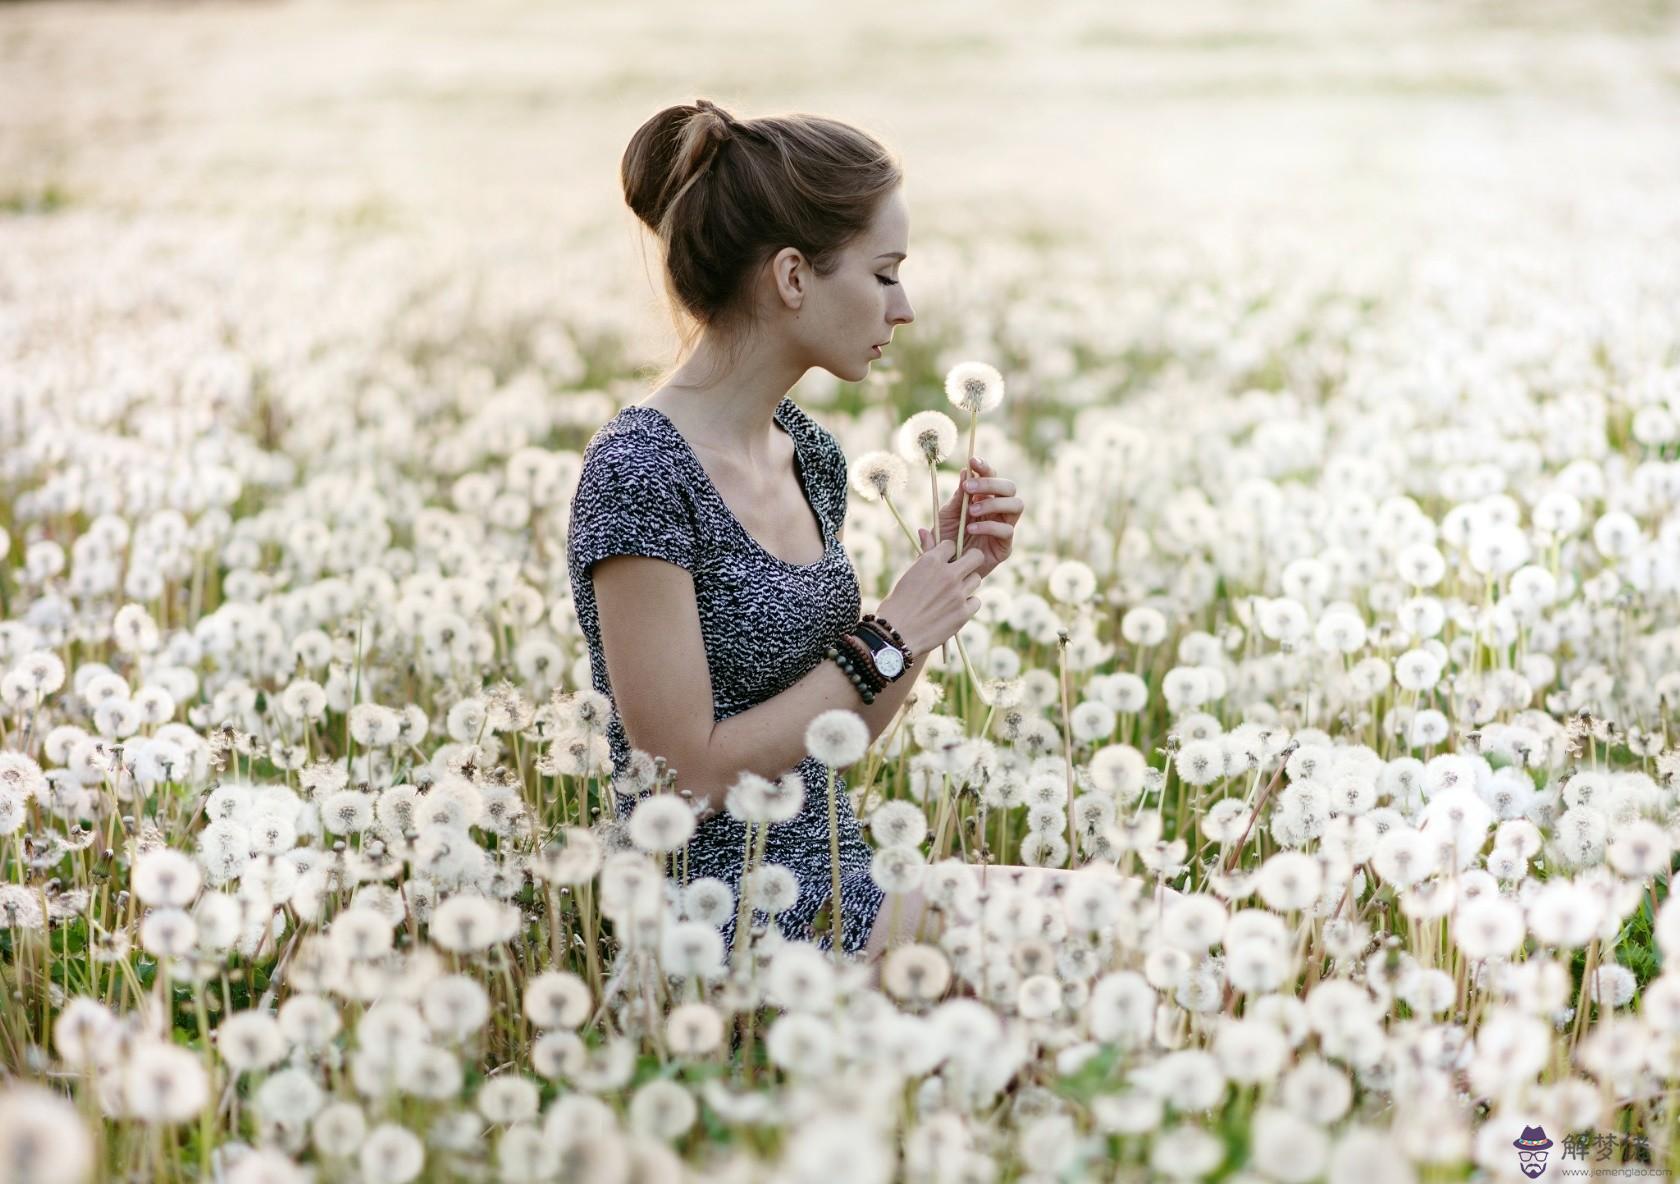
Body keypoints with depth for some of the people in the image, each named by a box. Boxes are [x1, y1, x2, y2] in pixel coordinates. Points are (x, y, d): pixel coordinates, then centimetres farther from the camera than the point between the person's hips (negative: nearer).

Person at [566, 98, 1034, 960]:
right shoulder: (639, 476, -18)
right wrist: (886, 643, -13)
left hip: (834, 888, 8)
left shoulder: (807, 452, 7)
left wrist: (947, 581, 1)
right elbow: (688, 773, -18)